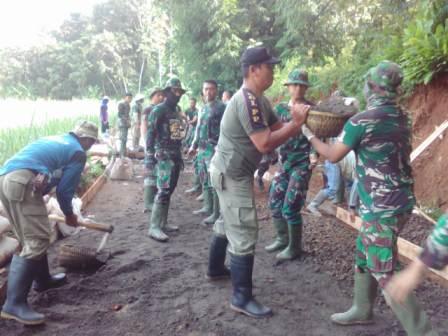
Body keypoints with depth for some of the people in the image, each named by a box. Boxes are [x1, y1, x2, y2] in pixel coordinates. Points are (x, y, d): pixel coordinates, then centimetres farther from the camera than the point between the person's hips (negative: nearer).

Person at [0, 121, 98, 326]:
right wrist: (69, 215, 22)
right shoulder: (78, 152, 8)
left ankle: (42, 280, 36)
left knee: (30, 237, 21)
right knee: (36, 241, -9)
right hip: (22, 182, -9)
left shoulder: (54, 140, 31)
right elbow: (64, 189, 5)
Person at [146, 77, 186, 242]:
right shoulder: (158, 110, -10)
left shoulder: (177, 111, 15)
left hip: (175, 155, 8)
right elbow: (150, 134, -14)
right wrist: (149, 157, -20)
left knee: (169, 190, 10)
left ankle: (163, 223, 18)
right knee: (163, 191, -12)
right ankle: (154, 227, -9)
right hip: (164, 156, -8)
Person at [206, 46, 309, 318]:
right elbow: (265, 143, -29)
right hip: (232, 175, -11)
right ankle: (242, 298, 4)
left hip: (230, 172, 11)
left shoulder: (259, 100, 9)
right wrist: (296, 124, -21)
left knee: (228, 223, 24)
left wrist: (298, 121, -11)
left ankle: (216, 268, 43)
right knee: (244, 234, -6)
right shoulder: (247, 101, -24)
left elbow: (277, 127, 6)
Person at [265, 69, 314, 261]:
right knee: (274, 202, 10)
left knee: (290, 207, -6)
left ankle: (295, 247, 11)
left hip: (302, 163, -6)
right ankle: (283, 239, 29)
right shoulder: (280, 108, 8)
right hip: (284, 162, 6)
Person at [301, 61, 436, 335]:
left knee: (385, 272, 0)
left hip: (381, 208, -9)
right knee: (364, 256, 21)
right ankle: (362, 310, 36)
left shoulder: (362, 121, -17)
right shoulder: (402, 118, 6)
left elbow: (333, 156, -4)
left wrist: (310, 136, 11)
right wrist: (347, 130, 20)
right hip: (400, 201, 9)